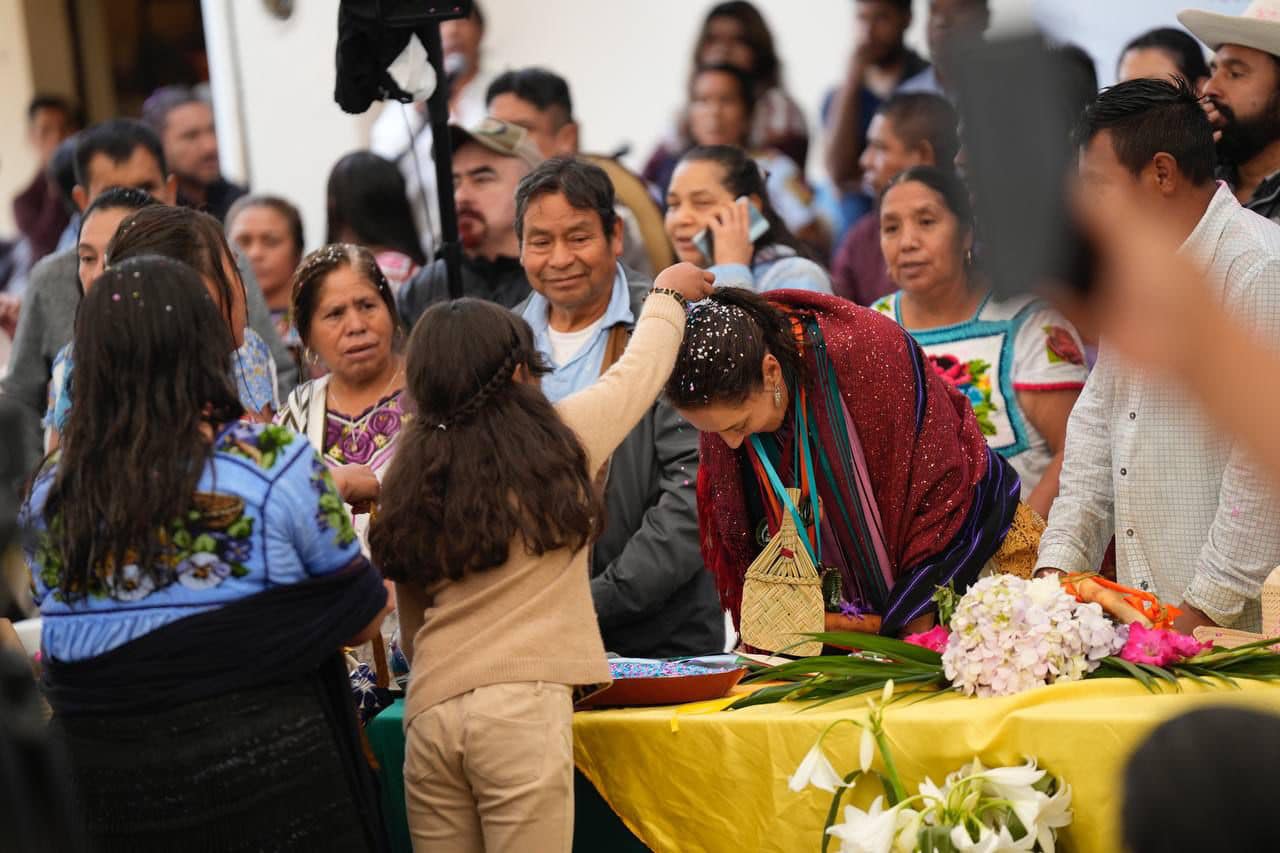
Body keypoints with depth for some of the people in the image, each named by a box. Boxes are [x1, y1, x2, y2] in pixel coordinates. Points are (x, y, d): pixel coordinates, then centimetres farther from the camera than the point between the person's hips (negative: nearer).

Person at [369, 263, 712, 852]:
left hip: (429, 709, 4)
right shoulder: (562, 438, 1)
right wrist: (667, 296, 38)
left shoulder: (410, 474, 11)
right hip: (525, 702, -4)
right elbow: (641, 370, 20)